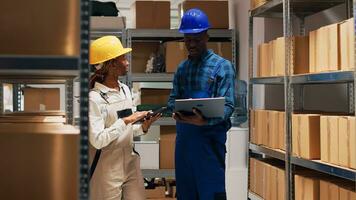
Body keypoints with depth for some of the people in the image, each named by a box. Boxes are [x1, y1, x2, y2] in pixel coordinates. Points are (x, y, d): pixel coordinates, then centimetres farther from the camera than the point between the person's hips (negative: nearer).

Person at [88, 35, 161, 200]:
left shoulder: (125, 90, 8)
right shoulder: (94, 98, -15)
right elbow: (97, 140, -22)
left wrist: (143, 127, -2)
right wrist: (126, 121, -20)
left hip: (131, 164, 7)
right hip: (108, 170, -6)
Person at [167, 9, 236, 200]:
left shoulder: (222, 66, -4)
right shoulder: (182, 68, 14)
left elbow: (227, 105, -11)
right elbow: (173, 98, 12)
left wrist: (205, 120, -30)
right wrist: (176, 111, -12)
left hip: (210, 137, -5)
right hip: (184, 136, 5)